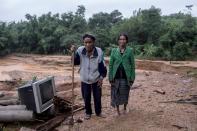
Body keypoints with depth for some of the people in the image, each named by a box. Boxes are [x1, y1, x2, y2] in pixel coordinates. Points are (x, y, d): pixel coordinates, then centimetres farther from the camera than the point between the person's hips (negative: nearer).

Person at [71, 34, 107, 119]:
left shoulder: (99, 52, -20)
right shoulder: (80, 50, -17)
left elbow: (102, 65, -10)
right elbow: (75, 62, -6)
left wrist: (102, 77, -11)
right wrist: (74, 53, -20)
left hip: (96, 79, -1)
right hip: (85, 79, 1)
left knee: (97, 97, 13)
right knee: (86, 98, 14)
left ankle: (98, 112, 36)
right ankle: (88, 112, 37)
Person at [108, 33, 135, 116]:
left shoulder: (130, 51, -1)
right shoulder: (114, 51, 2)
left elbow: (132, 65, 0)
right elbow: (110, 65, 2)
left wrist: (132, 78, -4)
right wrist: (110, 78, -3)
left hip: (126, 77, -1)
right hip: (116, 77, 1)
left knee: (125, 94, 11)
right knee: (116, 94, 7)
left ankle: (125, 108, 35)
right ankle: (117, 110, 26)